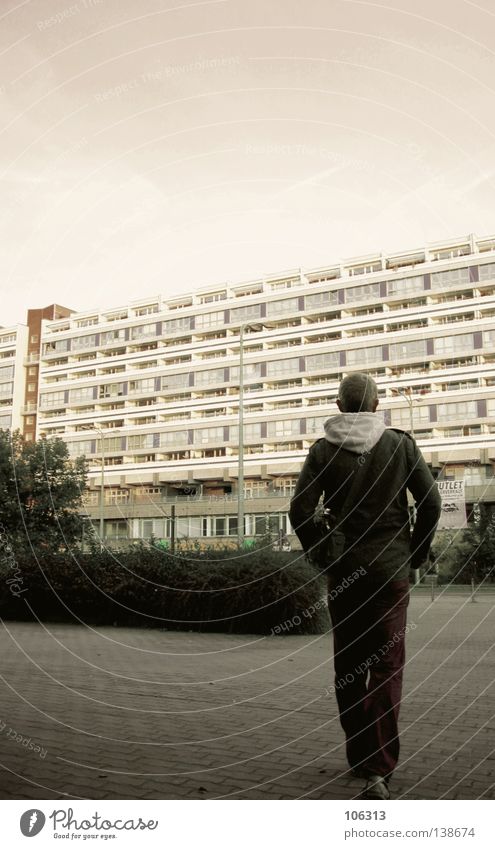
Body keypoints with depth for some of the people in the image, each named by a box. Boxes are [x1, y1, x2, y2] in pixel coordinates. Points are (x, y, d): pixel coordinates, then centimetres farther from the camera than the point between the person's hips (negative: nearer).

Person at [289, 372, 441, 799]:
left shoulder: (323, 449, -1)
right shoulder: (400, 443, -1)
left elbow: (300, 510, -9)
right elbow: (431, 501, -5)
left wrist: (320, 555, 4)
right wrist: (416, 553, 6)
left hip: (343, 569, 1)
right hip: (391, 568, -1)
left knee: (348, 664, 14)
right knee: (387, 665, 1)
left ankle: (359, 758, 24)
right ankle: (379, 770, -9)